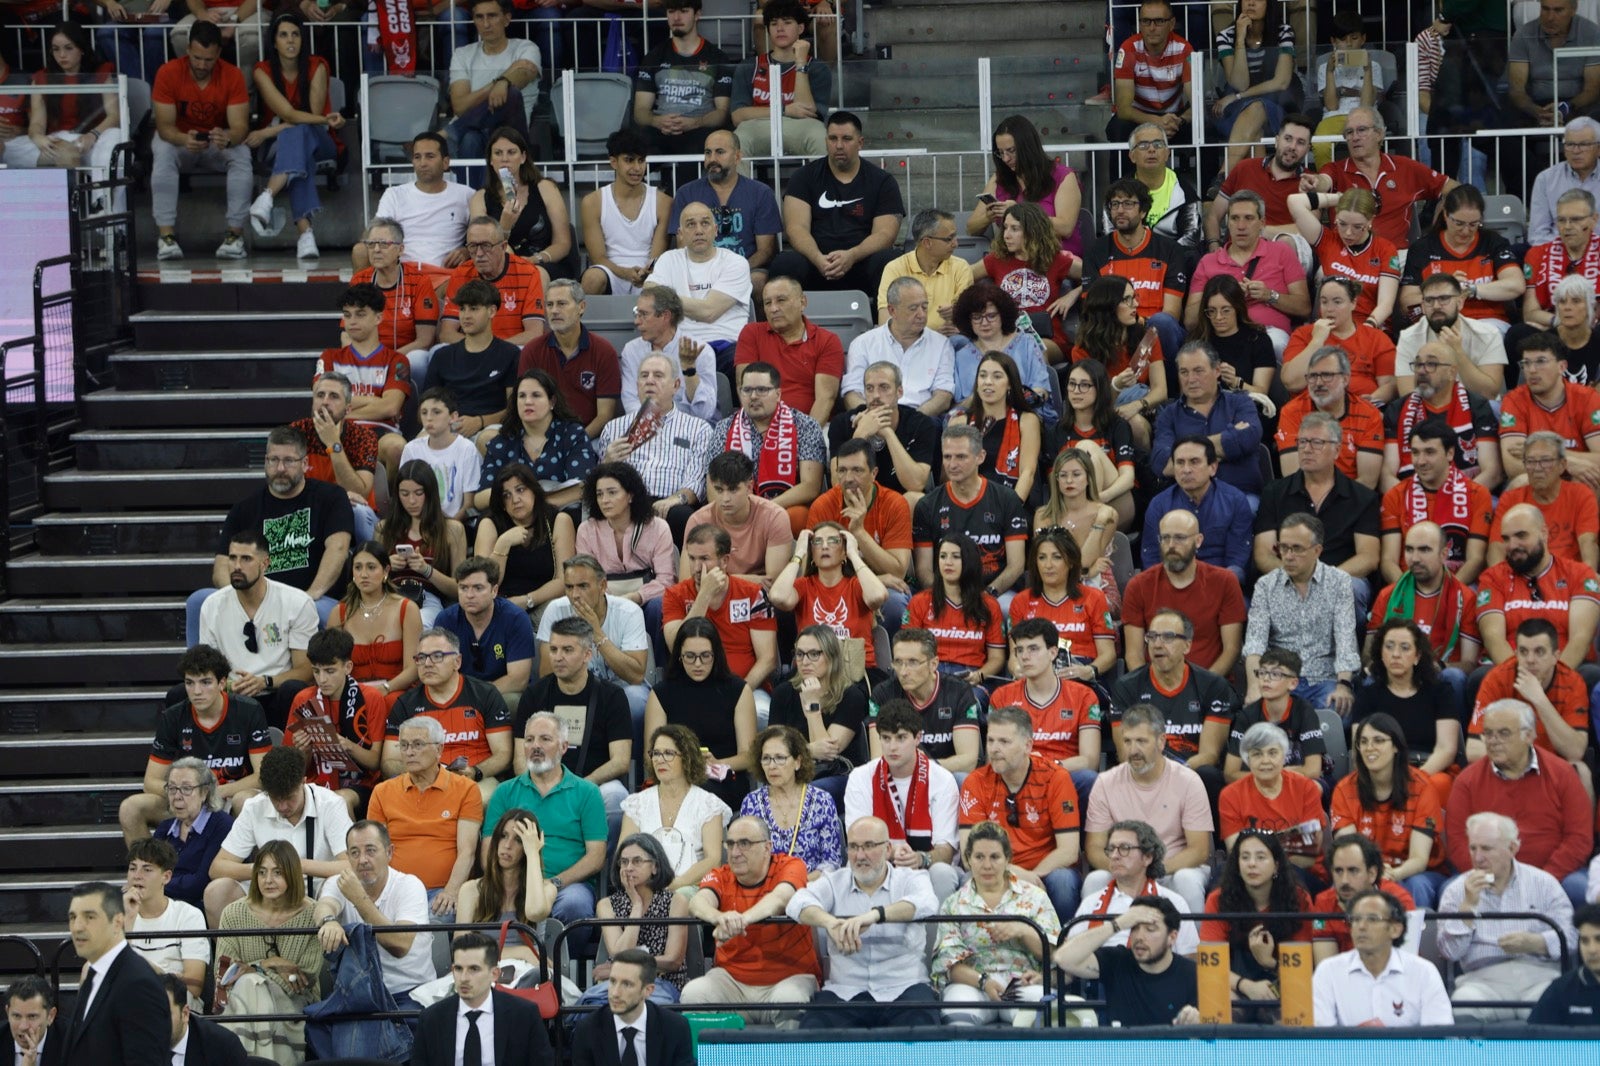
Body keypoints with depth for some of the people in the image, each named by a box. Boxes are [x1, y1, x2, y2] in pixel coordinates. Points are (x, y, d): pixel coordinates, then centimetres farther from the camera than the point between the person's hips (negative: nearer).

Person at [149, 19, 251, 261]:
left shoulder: (232, 76, -17)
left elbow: (240, 126, -22)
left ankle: (235, 233, -29)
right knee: (163, 154, -35)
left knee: (242, 156, -32)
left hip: (218, 144, 1)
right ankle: (166, 234, -37)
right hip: (178, 140, -1)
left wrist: (228, 139, -47)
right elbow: (164, 126, -21)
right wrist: (184, 140, -45)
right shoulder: (168, 73, -20)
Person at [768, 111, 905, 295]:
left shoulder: (882, 181, 10)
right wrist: (818, 259, -23)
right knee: (784, 264, -33)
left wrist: (851, 256, -22)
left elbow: (884, 233, -1)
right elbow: (796, 227, -1)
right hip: (816, 261, 0)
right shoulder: (805, 176, 11)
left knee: (886, 262, -34)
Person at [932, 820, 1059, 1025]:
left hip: (1024, 983, 0)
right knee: (959, 1016, -38)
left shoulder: (1033, 897, 17)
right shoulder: (954, 903, 17)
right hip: (971, 983, 0)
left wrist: (1024, 931, -9)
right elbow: (949, 961, 4)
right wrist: (983, 981, -16)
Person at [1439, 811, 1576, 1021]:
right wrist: (1469, 904, -3)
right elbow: (1450, 952, 4)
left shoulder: (1543, 884, 14)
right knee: (1463, 1008, -35)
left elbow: (1569, 938, 7)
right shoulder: (1456, 891, 14)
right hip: (1483, 978, 0)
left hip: (1539, 977, 0)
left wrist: (1533, 943, -11)